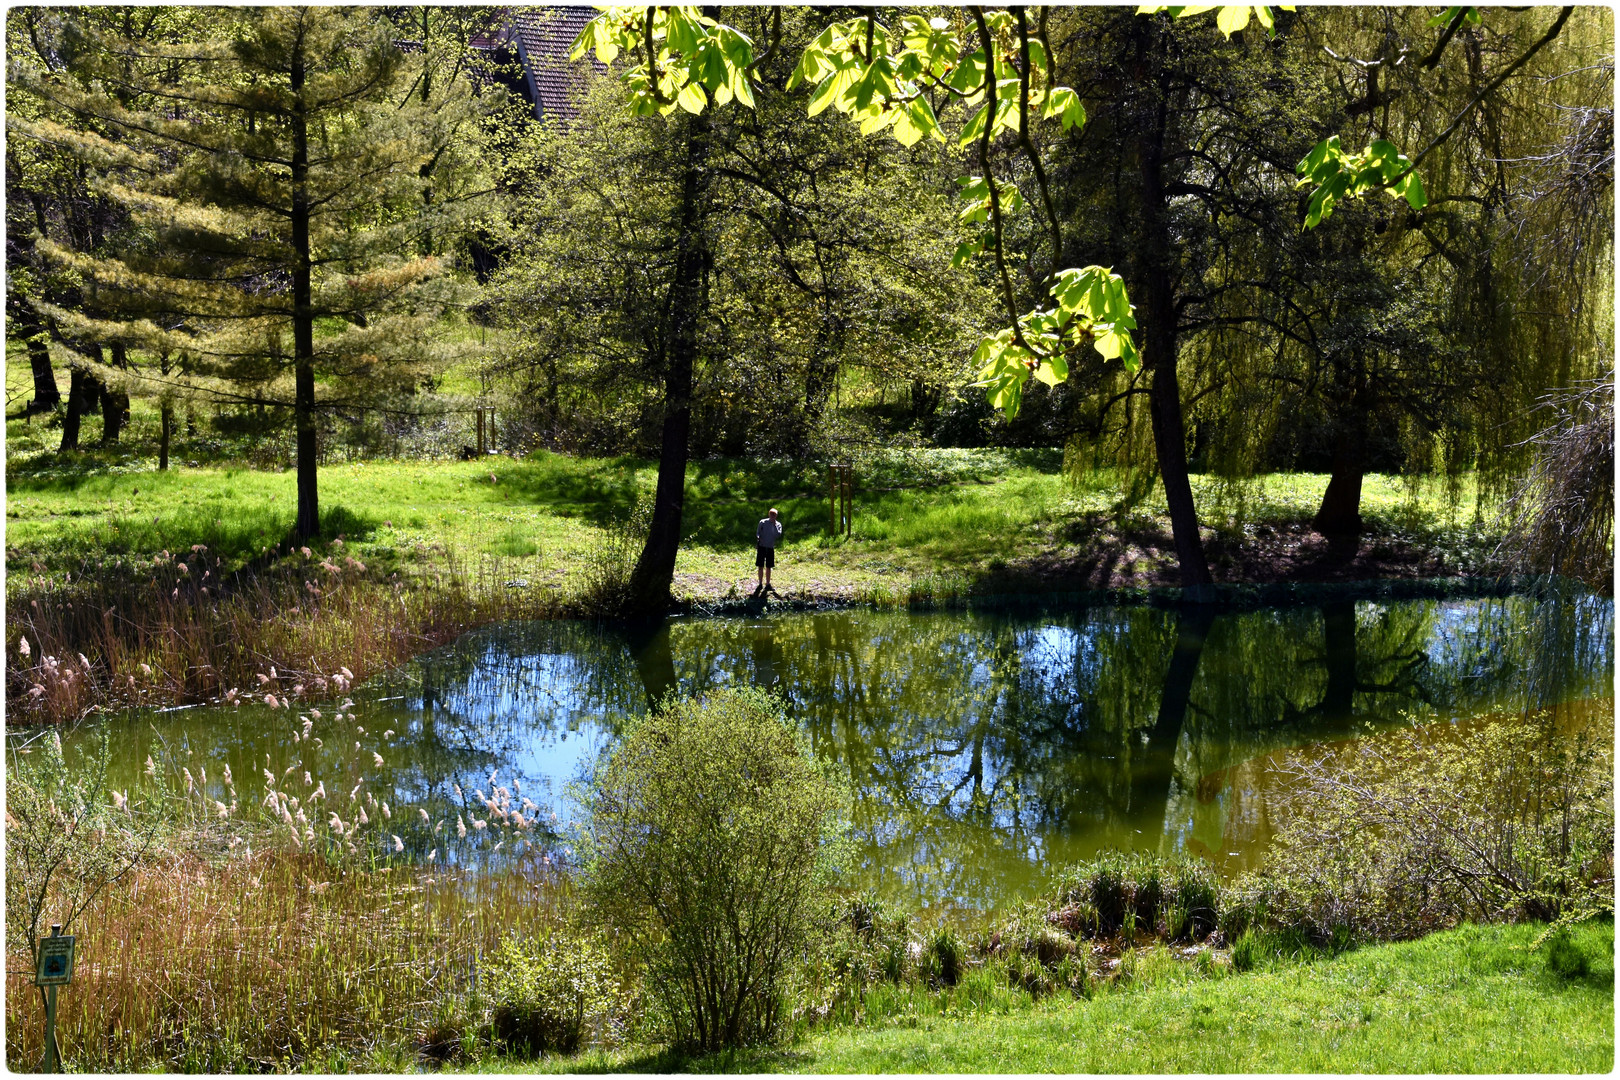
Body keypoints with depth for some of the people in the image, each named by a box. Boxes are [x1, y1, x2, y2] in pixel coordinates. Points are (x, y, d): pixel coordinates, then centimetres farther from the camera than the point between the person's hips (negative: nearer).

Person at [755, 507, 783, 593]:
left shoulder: (778, 525, 3)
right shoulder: (762, 522, 0)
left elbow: (778, 535, -11)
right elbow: (758, 533, 4)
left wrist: (774, 525, -16)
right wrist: (757, 540, -12)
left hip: (770, 547, 1)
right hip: (761, 546, -1)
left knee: (768, 567, 8)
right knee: (760, 566, 1)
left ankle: (767, 585, 17)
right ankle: (760, 584, 11)